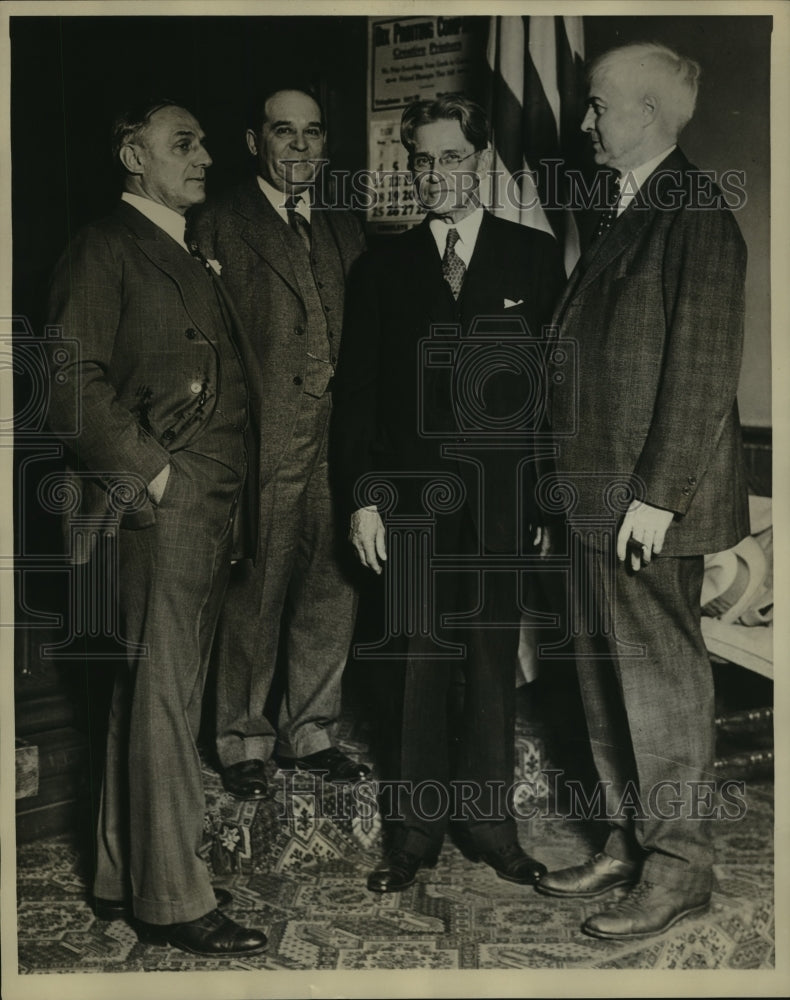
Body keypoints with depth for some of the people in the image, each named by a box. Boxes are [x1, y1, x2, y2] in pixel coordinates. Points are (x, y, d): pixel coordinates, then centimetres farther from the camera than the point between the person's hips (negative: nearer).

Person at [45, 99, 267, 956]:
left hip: (210, 508, 8)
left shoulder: (193, 257, 21)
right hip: (159, 509, -8)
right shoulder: (104, 249, -4)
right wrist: (154, 473, -13)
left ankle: (124, 879, 23)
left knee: (157, 695, 12)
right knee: (162, 698, -4)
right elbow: (75, 385, -13)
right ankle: (173, 899, 5)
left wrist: (226, 488, 12)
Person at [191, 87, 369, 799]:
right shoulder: (222, 225, 0)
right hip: (262, 447, -5)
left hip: (336, 447, 5)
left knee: (331, 594, 10)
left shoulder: (345, 232, 17)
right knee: (253, 599, 3)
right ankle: (244, 741, 20)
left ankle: (310, 733, 26)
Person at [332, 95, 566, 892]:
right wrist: (360, 497, -2)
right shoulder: (381, 267, 8)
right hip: (410, 499, 0)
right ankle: (417, 827, 18)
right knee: (420, 667, 5)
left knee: (493, 664, 7)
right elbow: (355, 391, 6)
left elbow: (559, 380, 5)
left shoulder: (534, 256, 6)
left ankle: (488, 819, 22)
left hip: (501, 502, 0)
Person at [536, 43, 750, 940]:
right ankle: (627, 839, 28)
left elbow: (703, 368, -17)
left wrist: (658, 494, -20)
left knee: (660, 674, 1)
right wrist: (574, 477, 14)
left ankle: (678, 863, 16)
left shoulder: (695, 215, -12)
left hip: (649, 498, -9)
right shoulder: (624, 213, 16)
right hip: (598, 493, 9)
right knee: (605, 669, 14)